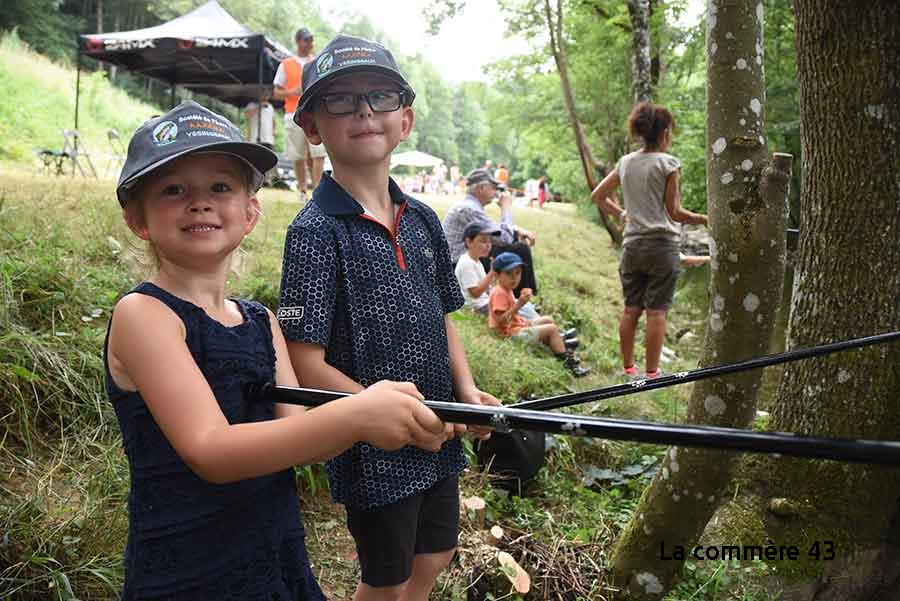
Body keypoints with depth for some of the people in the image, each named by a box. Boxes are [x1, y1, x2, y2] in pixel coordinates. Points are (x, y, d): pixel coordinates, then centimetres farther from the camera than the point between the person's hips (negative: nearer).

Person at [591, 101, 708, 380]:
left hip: (632, 244, 5)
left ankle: (628, 368, 18)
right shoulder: (668, 163, -9)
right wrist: (703, 219, 4)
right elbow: (674, 212, -8)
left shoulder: (625, 162, 7)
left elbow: (598, 196, 13)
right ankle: (651, 372, 6)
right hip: (662, 244, -5)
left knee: (631, 309, 11)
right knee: (656, 311, 1)